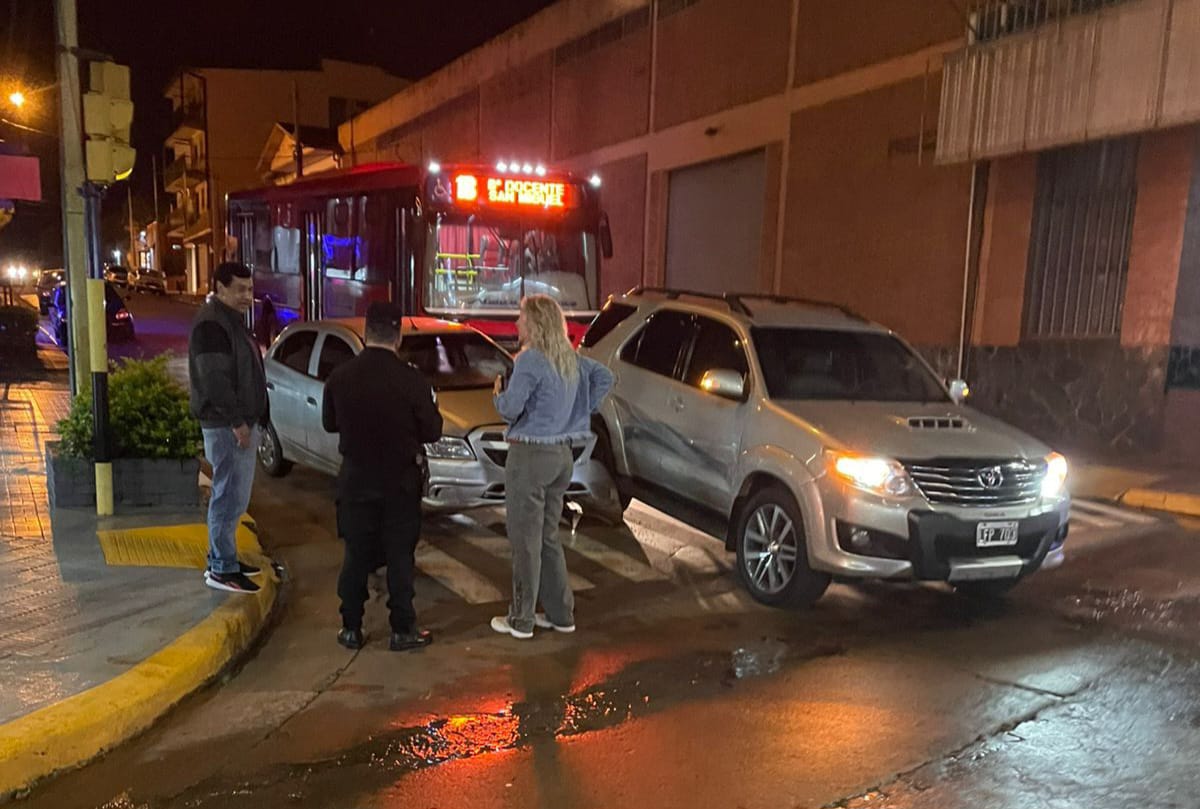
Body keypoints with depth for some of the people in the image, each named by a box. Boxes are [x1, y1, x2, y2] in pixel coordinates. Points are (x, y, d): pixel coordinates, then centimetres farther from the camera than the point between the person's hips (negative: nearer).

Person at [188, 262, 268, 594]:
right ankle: (221, 570, 1)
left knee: (234, 496, 16)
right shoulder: (211, 324, -16)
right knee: (229, 497, -6)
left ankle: (223, 558, 27)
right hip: (226, 426, -10)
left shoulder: (232, 319, 16)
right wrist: (236, 421, -21)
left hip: (242, 421, 11)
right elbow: (215, 379, -23)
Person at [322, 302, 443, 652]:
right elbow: (432, 431, -9)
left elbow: (329, 423, 7)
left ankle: (351, 628, 21)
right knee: (400, 556, 7)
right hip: (400, 482, -2)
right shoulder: (411, 380, -17)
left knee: (356, 556, 13)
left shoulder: (340, 377, -7)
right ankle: (402, 630, 14)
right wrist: (429, 404, 9)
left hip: (356, 479, 3)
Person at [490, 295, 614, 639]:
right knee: (549, 537, 17)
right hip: (561, 454, 8)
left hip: (529, 456, -8)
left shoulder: (530, 360, -15)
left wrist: (499, 393, 3)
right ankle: (561, 614, 24)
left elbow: (510, 408, -19)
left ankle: (521, 620, 12)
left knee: (525, 540, 2)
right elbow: (605, 377, 16)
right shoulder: (570, 359, 8)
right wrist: (581, 411, 14)